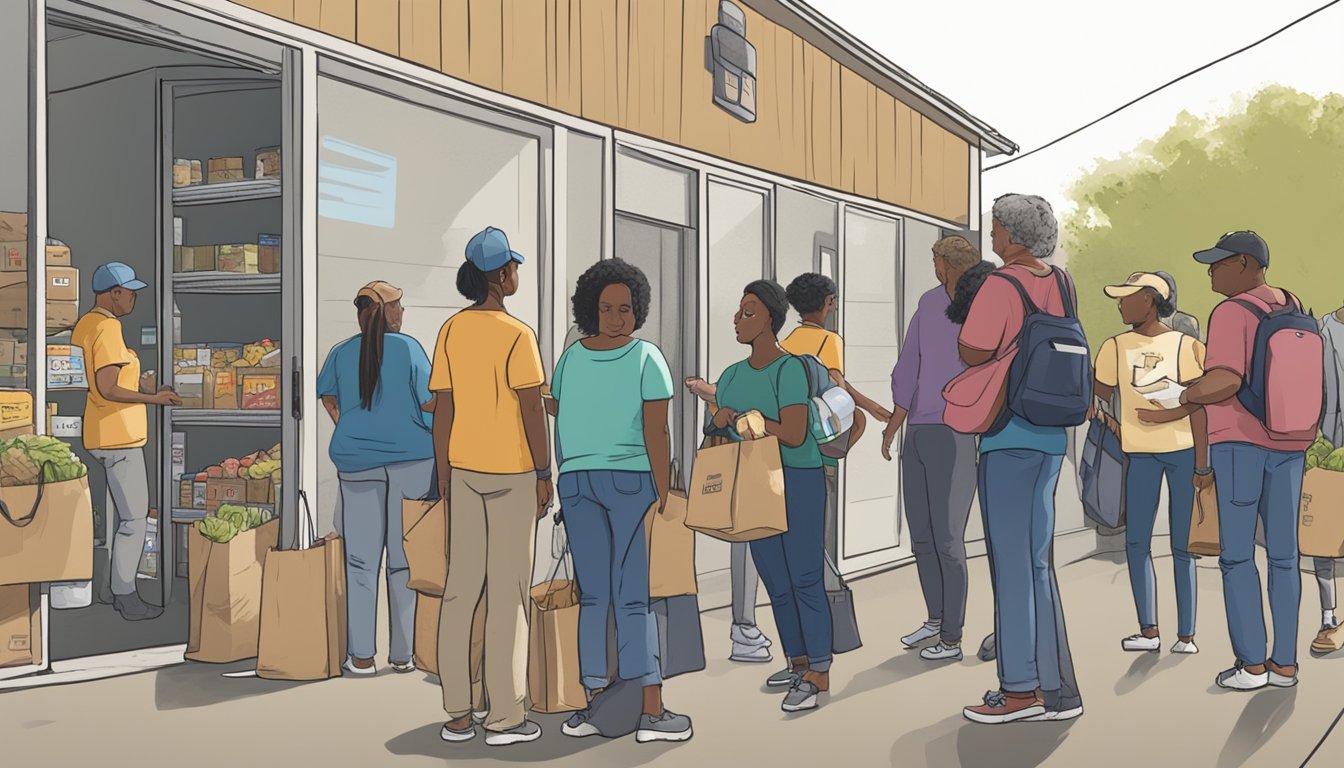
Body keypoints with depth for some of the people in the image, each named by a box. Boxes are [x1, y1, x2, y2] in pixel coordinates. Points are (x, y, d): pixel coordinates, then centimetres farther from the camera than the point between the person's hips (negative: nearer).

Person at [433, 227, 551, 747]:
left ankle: (457, 715, 15)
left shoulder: (451, 331, 5)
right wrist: (544, 474, -4)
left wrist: (444, 473, 13)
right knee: (507, 593, 0)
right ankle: (504, 718, 5)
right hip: (513, 472, -5)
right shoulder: (516, 335, -12)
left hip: (464, 470, 6)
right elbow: (532, 411, -13)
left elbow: (442, 409, 6)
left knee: (461, 589, 9)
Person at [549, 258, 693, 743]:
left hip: (631, 480, -1)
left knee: (632, 597, 0)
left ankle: (650, 709, 1)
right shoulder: (571, 358, 7)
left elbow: (656, 431, 1)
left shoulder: (646, 358, 5)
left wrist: (663, 494, -2)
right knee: (593, 596, 3)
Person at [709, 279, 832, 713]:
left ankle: (818, 674, 0)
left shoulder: (789, 369, -12)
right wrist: (719, 424, -5)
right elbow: (719, 431, 17)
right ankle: (798, 665, 21)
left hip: (798, 481, -7)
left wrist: (742, 417, -14)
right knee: (776, 583, 10)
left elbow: (794, 434, -20)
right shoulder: (733, 375, 10)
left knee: (805, 578, -6)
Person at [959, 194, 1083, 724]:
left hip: (1008, 435, -7)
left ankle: (1021, 690, 5)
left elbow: (973, 353, -17)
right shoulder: (1061, 284, 9)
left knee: (1010, 563, -1)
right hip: (1052, 434, 8)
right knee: (1037, 563, 13)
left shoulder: (1000, 286, -13)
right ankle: (1055, 690, 17)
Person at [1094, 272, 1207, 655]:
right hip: (1142, 453, 2)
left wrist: (1201, 465, -6)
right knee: (1136, 543, -2)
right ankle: (1149, 631, 6)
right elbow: (1098, 400, 9)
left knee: (1183, 546, 2)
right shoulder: (1115, 347, 5)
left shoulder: (1184, 346, -1)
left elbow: (1197, 407, -2)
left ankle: (1186, 634, 8)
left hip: (1184, 450, -2)